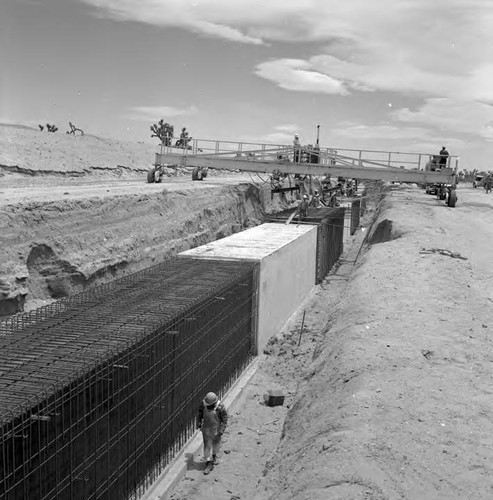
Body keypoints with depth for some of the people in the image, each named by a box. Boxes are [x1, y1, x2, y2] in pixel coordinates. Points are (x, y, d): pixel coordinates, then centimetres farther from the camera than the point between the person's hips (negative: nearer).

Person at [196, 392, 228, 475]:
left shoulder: (220, 407, -26)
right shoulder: (204, 404, -18)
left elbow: (224, 419, -15)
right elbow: (199, 413, 3)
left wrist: (222, 430, -17)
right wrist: (198, 423, 8)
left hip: (216, 429, -1)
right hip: (206, 428, 1)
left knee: (216, 443, 21)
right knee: (207, 445, 1)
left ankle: (214, 456, 47)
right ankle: (208, 463, 8)